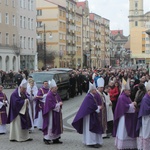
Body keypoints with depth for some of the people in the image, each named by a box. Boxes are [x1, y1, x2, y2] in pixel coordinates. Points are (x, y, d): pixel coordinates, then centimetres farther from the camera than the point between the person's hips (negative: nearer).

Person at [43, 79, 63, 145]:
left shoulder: (56, 94, 6)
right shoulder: (49, 96, -19)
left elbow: (59, 101, 15)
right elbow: (51, 105, -22)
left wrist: (59, 104, -7)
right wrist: (59, 104, -13)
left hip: (57, 113, 9)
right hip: (51, 113, -9)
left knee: (57, 125, 12)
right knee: (50, 126, -3)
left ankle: (56, 139, 21)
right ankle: (46, 139, 7)